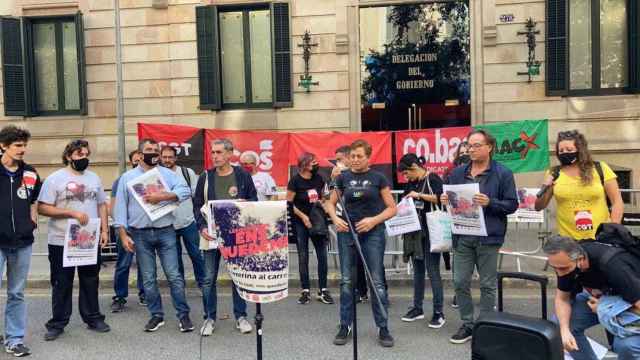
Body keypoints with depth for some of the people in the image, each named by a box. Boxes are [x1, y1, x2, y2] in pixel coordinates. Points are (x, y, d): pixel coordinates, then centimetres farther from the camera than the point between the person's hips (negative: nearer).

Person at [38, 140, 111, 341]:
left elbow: (101, 205, 14)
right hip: (61, 241, -4)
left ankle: (93, 318, 24)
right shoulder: (55, 178, -6)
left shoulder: (94, 178, 10)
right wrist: (73, 213, -20)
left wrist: (104, 229, 4)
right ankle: (57, 324, 17)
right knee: (62, 284, 5)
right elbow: (42, 208, -13)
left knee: (91, 282, 12)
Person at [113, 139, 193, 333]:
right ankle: (156, 315, 21)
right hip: (140, 234, 1)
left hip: (165, 232, -1)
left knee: (174, 276, 0)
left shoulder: (167, 174, 5)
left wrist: (162, 196, -20)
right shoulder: (128, 177, 6)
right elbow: (120, 207, 4)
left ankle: (183, 315, 9)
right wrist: (123, 235, -4)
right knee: (148, 278, 8)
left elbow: (185, 191, -9)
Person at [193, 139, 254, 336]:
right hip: (212, 233, 1)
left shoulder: (243, 175, 0)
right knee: (209, 278, 5)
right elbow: (197, 205, 5)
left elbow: (254, 200, 7)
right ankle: (210, 318, 20)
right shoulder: (205, 177, 3)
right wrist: (202, 227, -9)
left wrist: (244, 203, -16)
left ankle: (241, 316, 21)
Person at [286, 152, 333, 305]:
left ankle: (323, 290, 9)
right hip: (300, 223, -3)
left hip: (317, 221, 3)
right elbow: (289, 203, -7)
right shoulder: (295, 180, -8)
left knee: (322, 255, -1)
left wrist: (321, 202, -3)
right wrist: (303, 216, -15)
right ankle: (305, 291, 11)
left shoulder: (318, 178, 3)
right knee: (303, 257, 2)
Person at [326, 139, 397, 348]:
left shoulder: (378, 178, -1)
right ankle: (345, 326, 18)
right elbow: (331, 203, 12)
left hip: (373, 233, -2)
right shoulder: (343, 178, 5)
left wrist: (374, 220, -16)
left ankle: (383, 329, 11)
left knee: (377, 281, 0)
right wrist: (335, 218, -8)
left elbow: (392, 208, 0)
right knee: (346, 281, 7)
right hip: (347, 232, 2)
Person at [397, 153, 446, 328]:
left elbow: (441, 199, -16)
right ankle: (417, 308, 22)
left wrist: (420, 195, -20)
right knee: (418, 270, 13)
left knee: (432, 271, -5)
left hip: (431, 232, -7)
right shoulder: (410, 183, 13)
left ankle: (438, 312, 3)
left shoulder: (433, 179, -6)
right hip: (414, 232, 7)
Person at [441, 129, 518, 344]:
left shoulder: (502, 174, -4)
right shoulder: (458, 173, 10)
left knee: (487, 284, 7)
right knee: (460, 282, 7)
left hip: (488, 237, -4)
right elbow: (449, 198, 17)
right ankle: (467, 324, 21)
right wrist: (445, 200, -5)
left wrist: (490, 203, -21)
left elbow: (512, 204, -6)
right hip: (462, 237, 4)